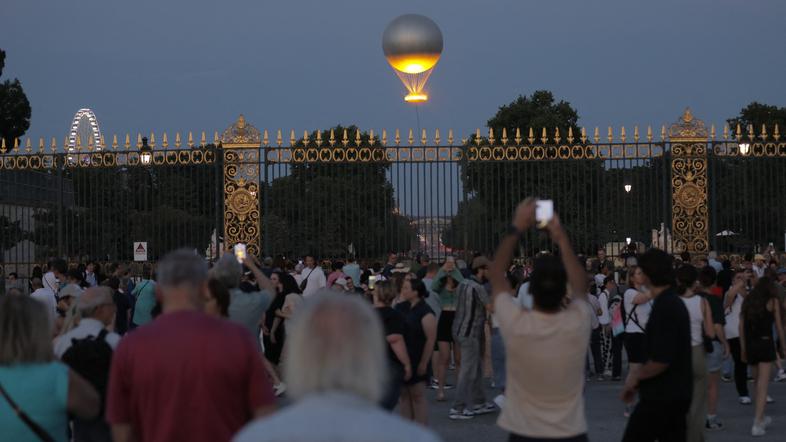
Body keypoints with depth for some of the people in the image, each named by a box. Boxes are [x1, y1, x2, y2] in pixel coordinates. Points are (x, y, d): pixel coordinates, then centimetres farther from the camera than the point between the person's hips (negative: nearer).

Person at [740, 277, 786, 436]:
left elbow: (741, 326, 7)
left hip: (750, 344, 5)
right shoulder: (772, 301, 0)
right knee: (763, 386, -5)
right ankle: (757, 425, -12)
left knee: (758, 383, 20)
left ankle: (761, 418, 32)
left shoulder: (747, 301, 10)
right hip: (765, 343, -4)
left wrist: (743, 349, 13)